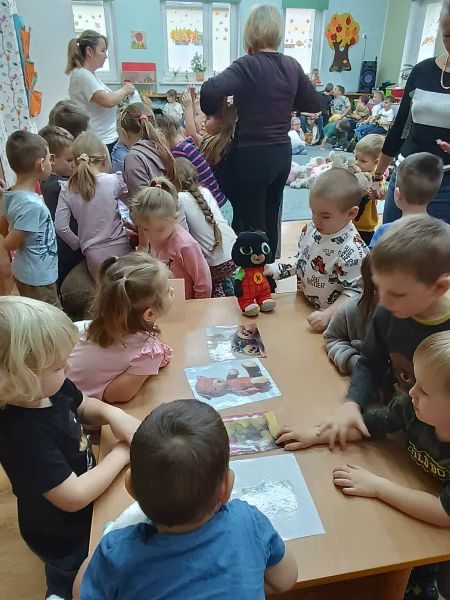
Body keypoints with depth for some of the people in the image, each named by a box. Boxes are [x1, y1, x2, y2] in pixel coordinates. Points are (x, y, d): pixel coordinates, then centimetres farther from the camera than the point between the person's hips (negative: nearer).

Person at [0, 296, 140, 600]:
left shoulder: (48, 389, -16)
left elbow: (85, 407, 4)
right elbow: (74, 497, -36)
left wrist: (113, 414, -17)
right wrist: (121, 453, -25)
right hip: (65, 537, -7)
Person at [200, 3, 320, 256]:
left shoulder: (247, 66, -14)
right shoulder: (292, 66, 4)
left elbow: (210, 91, -30)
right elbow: (315, 104, 15)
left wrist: (212, 112, -10)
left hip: (252, 156, -7)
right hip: (282, 153, 7)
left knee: (251, 225, 4)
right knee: (270, 220, 20)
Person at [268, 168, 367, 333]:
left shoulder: (352, 251, -25)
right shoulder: (310, 230, -4)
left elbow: (354, 291, -20)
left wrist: (328, 315, -26)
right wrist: (274, 269, -1)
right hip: (302, 307, 6)